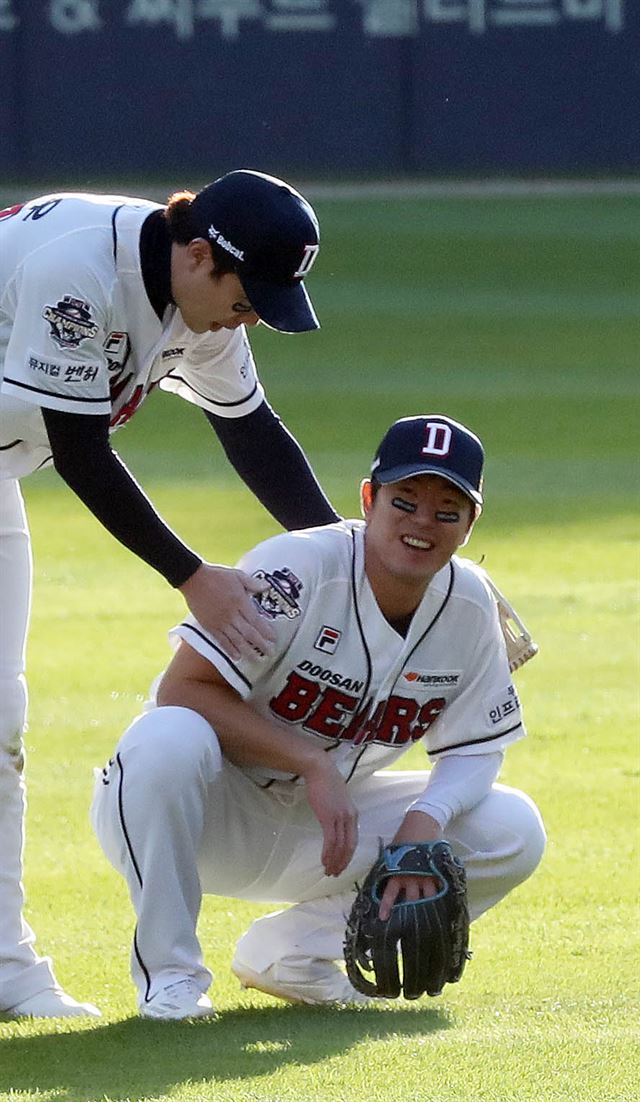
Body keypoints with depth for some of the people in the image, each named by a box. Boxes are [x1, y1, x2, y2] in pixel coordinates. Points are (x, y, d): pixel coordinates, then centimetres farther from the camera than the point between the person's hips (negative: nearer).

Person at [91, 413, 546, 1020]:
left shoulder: (469, 605, -6)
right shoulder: (297, 567, -24)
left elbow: (475, 748, 1)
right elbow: (183, 690, -27)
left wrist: (423, 824, -20)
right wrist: (313, 762, -30)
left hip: (317, 825, 6)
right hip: (211, 821, -6)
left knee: (513, 831, -9)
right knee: (169, 738, -40)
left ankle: (293, 947, 4)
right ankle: (168, 970, -18)